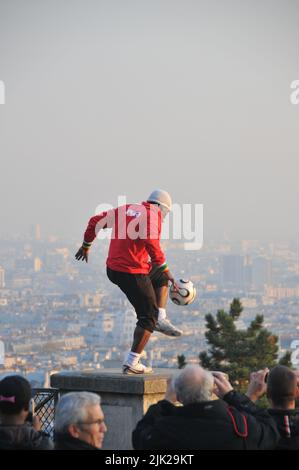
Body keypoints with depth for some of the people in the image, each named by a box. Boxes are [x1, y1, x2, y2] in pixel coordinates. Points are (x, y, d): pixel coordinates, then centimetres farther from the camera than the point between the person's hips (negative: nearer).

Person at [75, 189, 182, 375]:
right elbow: (153, 247, -22)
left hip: (113, 268, 8)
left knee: (161, 278, 28)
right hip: (132, 273, -8)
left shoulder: (126, 209, 12)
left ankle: (161, 319, 14)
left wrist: (86, 246, 31)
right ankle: (132, 363, 2)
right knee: (148, 317, 2)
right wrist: (168, 272, -17)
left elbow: (95, 221, 17)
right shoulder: (153, 216, -9)